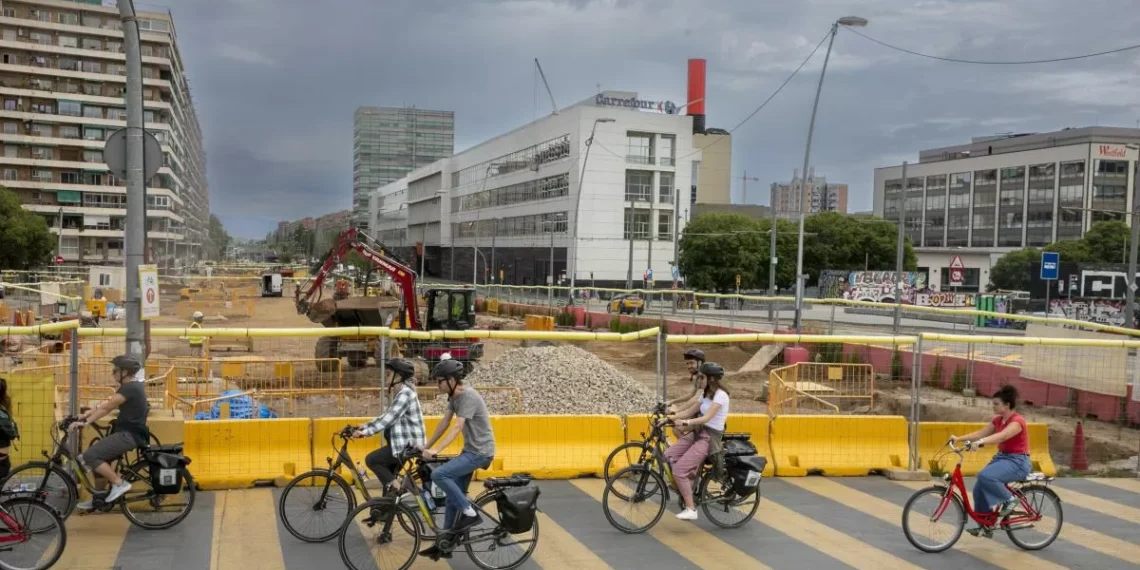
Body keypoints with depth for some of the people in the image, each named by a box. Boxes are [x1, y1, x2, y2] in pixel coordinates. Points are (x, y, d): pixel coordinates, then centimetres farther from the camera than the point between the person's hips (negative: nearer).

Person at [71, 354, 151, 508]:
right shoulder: (131, 386, 16)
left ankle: (119, 484, -9)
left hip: (129, 435, -10)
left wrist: (85, 422, -14)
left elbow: (106, 408, -18)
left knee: (88, 457, -15)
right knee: (98, 458, 16)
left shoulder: (130, 388, -17)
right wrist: (87, 414, 9)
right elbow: (107, 404, 17)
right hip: (128, 432, 10)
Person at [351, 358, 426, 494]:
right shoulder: (402, 393, 16)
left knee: (371, 460, -10)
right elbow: (387, 417, 17)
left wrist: (365, 432, -24)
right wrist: (365, 426, 10)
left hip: (407, 444, -10)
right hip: (403, 442, 10)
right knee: (388, 477, 14)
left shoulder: (405, 394, -17)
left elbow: (388, 419, -24)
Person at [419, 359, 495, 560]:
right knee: (453, 496, 10)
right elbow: (444, 423, 11)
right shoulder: (454, 396, 6)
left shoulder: (468, 396, -21)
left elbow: (457, 427, -30)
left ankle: (469, 513, -9)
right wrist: (426, 446, 10)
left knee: (438, 474, -21)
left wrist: (435, 450, -37)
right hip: (470, 450, 9)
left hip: (480, 452, -9)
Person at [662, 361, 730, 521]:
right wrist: (670, 417, -1)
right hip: (697, 433, 9)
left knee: (679, 470, -17)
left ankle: (691, 509, -7)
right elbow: (689, 411, 12)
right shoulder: (706, 394, 15)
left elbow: (706, 418, -27)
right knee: (668, 455, -6)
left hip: (709, 438, -9)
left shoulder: (720, 395, -14)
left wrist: (685, 422, -38)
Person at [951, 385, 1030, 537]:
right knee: (979, 488, -3)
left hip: (1017, 461, -8)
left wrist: (980, 442, -50)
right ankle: (985, 526, 11)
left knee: (985, 476, -31)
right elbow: (980, 433, 3)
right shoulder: (997, 420, 8)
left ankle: (1009, 499, -7)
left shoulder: (1017, 421, -18)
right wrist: (959, 438, -11)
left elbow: (1002, 436, -35)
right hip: (1001, 457, 8)